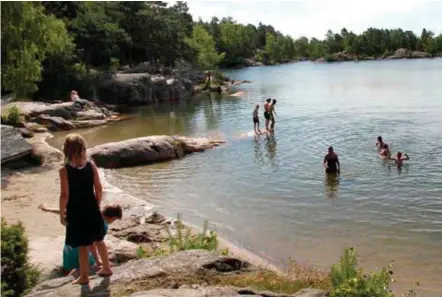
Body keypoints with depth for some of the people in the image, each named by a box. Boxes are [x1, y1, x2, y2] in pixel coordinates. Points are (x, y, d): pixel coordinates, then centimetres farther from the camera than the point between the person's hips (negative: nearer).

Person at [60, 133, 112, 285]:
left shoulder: (64, 170, -17)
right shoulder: (91, 165, -7)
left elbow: (65, 195, -17)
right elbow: (99, 189, -2)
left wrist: (62, 214, -4)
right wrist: (97, 205, 12)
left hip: (75, 211, -3)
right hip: (91, 208, 3)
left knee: (82, 245, 9)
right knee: (98, 240, 20)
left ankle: (84, 276, 23)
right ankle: (106, 268, 33)